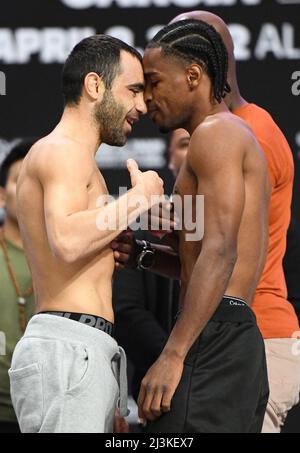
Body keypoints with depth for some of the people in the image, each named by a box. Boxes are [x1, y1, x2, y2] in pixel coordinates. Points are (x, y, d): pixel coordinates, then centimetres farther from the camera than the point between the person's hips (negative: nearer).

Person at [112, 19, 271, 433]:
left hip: (213, 341, -10)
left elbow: (220, 253, -18)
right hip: (241, 345, 10)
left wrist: (172, 355, -24)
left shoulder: (216, 133, -6)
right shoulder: (241, 143, 25)